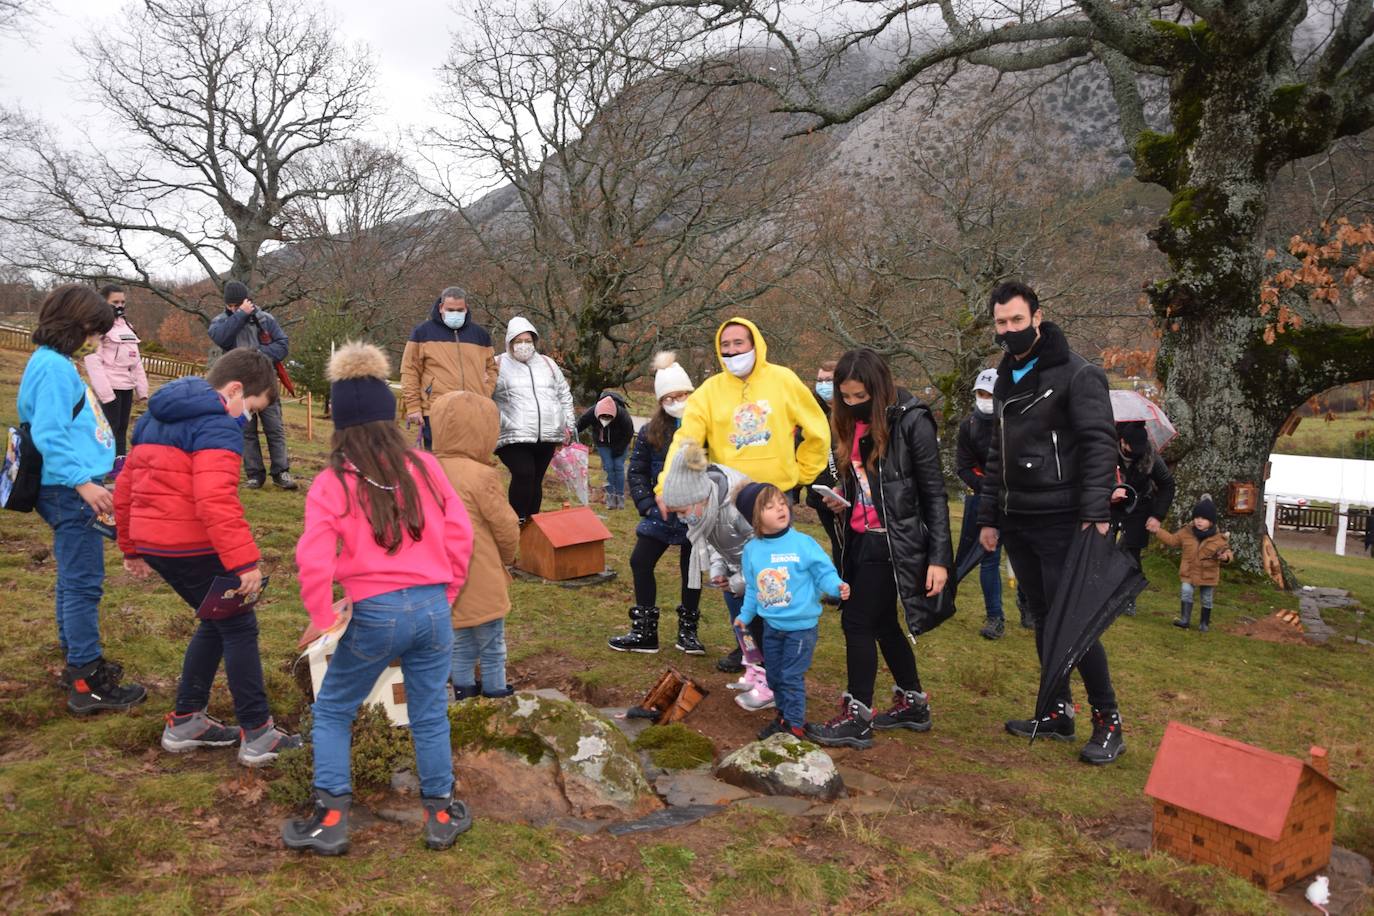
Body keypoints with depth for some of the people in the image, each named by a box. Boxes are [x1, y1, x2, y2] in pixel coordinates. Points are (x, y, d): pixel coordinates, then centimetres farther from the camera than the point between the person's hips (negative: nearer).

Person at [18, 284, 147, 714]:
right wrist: (83, 483, -26)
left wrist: (91, 475, 26)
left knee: (73, 581, 19)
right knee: (84, 584, -5)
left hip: (71, 490, 10)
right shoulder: (53, 366, -16)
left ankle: (78, 661, 32)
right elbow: (48, 436, -22)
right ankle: (86, 684, 1)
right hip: (70, 491, -10)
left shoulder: (57, 363, 14)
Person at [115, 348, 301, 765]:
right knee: (239, 628, 3)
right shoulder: (218, 426, -15)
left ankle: (185, 722, 27)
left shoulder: (156, 416, 16)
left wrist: (131, 548, 27)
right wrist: (244, 560, -27)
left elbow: (125, 485, 20)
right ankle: (257, 734, 7)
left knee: (216, 621, 21)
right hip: (192, 545, -9)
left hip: (151, 541, 9)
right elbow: (215, 500, -27)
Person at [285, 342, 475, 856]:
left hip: (376, 615, -2)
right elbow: (460, 533, 3)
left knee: (333, 711, 19)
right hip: (434, 608, 3)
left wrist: (322, 618, 3)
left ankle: (331, 817, 20)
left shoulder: (332, 484, -5)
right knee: (430, 715, 17)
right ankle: (441, 814, 28)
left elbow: (314, 562, -12)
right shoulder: (424, 467, 1)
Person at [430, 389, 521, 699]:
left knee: (461, 647, 20)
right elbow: (506, 527, -12)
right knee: (492, 650, 9)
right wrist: (507, 557, 8)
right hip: (482, 582, -6)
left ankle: (465, 696, 31)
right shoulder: (481, 475, -20)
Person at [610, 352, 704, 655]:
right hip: (661, 513, 4)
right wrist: (647, 504, -5)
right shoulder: (650, 432, 2)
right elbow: (636, 471, 6)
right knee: (640, 562, 5)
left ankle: (688, 631, 26)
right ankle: (644, 632, 18)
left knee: (692, 570, 8)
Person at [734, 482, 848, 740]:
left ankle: (794, 724, 15)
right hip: (771, 626, 5)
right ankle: (784, 716, 35)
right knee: (774, 676, 16)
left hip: (801, 625, -5)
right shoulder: (751, 550, -1)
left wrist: (837, 587, -30)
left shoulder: (803, 543, -14)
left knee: (791, 677, -1)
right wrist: (745, 615, 17)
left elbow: (823, 572, -11)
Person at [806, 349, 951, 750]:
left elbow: (934, 493, -13)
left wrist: (939, 557, -16)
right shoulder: (851, 425, 9)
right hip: (860, 537, 8)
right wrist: (839, 501, -1)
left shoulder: (911, 421, -13)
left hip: (893, 542, -8)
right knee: (882, 622, 16)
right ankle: (913, 703, 32)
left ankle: (857, 719, 6)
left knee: (858, 621, -7)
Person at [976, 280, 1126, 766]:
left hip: (1060, 521, -7)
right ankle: (1058, 713, 24)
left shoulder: (1077, 374, -8)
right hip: (1017, 521, 7)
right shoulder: (1006, 380, 16)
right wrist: (989, 517, 17)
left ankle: (1108, 721, 9)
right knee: (1043, 619, 13)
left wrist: (1096, 515, -24)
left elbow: (1100, 446, -15)